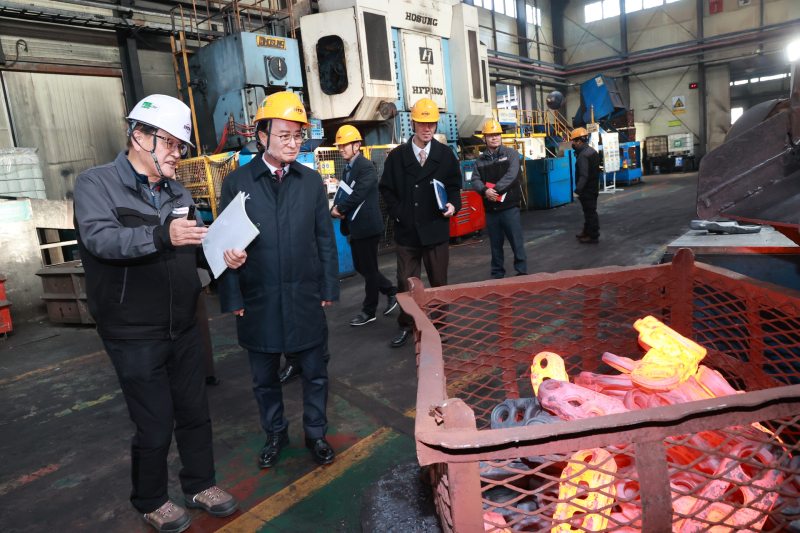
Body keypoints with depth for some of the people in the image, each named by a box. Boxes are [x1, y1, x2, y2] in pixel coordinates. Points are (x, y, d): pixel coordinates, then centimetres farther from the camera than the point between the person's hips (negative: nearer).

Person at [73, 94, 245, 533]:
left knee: (195, 412, 15)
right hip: (134, 335, -6)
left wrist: (225, 256, -7)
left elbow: (197, 246, 15)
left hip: (183, 328, 6)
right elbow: (100, 238, -25)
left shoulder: (178, 193, 12)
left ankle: (200, 485, 36)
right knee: (155, 425, 5)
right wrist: (162, 236, -41)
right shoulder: (96, 184, -7)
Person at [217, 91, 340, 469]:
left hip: (305, 297, 1)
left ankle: (316, 433, 32)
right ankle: (275, 434, 37)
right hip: (258, 300, 0)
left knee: (315, 372, 11)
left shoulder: (312, 181, 3)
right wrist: (232, 298, -4)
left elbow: (325, 238, 5)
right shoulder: (236, 183, -2)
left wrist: (329, 288, 1)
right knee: (264, 377, 15)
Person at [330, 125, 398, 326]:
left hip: (367, 225, -9)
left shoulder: (366, 166, -15)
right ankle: (391, 291, 31)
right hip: (355, 226, 9)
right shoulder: (347, 169, 13)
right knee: (360, 266, 15)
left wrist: (338, 209, -13)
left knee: (369, 269, 2)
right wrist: (339, 209, -7)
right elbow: (344, 194, 14)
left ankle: (368, 311, 15)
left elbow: (358, 195, -24)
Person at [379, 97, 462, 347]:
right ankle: (406, 326, 22)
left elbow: (454, 186, 9)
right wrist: (397, 214, -4)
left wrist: (453, 204, -11)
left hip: (436, 230, 0)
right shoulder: (397, 156, 4)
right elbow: (387, 189, 8)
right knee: (406, 282, 6)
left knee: (439, 282, 9)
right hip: (406, 231, 0)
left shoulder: (446, 154, 5)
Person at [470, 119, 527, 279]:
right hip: (490, 209, 3)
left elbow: (511, 175, -13)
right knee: (495, 244, 12)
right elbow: (475, 180, 1)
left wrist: (495, 189, -20)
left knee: (516, 241, -1)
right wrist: (485, 191, -19)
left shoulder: (511, 153, 1)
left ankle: (522, 272, 11)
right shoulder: (480, 159, 11)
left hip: (509, 207, -3)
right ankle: (497, 275, 22)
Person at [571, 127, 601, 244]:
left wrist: (578, 189, -32)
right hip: (593, 188, 10)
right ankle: (587, 231, 32)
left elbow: (583, 175, -29)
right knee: (590, 211, 19)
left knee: (590, 212, -2)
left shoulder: (583, 155, -22)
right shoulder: (592, 151, 11)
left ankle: (593, 236, 4)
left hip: (586, 190, -10)